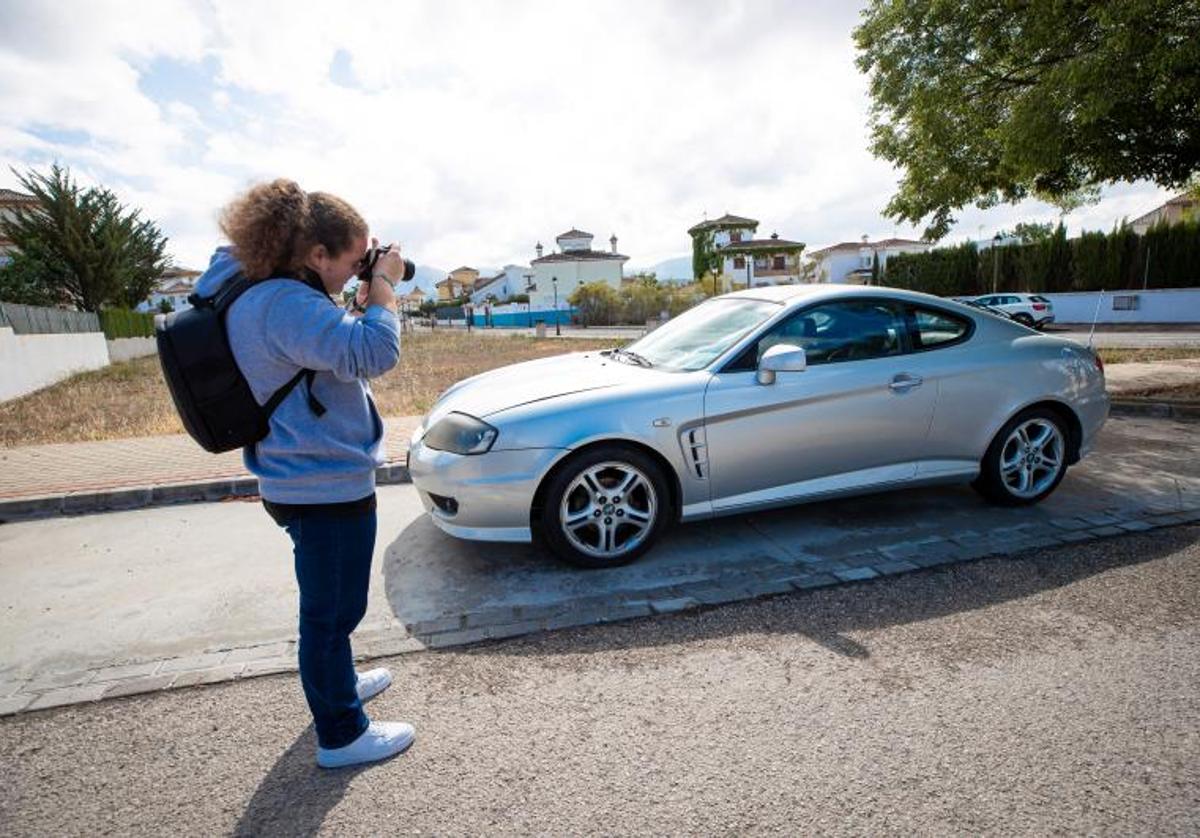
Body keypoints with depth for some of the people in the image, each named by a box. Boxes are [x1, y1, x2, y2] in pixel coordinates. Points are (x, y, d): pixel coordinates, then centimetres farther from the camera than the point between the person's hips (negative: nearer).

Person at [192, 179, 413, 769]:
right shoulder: (286, 304, -24)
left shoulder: (258, 291, 9)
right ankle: (341, 736, 25)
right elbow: (373, 353, -32)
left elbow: (334, 346, 17)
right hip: (328, 485, -11)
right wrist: (384, 284, -18)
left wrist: (367, 288, 4)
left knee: (328, 603, 27)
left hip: (304, 478, 11)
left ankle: (335, 682, 49)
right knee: (332, 610, 6)